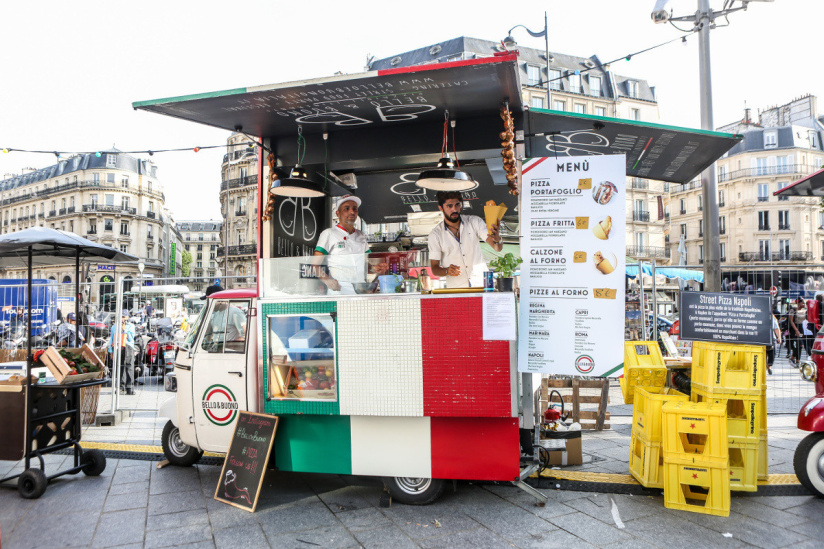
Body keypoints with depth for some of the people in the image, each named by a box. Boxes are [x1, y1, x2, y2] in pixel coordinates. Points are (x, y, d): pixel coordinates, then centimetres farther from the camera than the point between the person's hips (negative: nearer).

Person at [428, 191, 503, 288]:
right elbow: (434, 268, 3)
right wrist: (447, 271, -20)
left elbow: (498, 248, -1)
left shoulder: (475, 222, 5)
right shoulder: (436, 234, 1)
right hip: (456, 289, -1)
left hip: (481, 284, 1)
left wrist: (497, 239, -25)